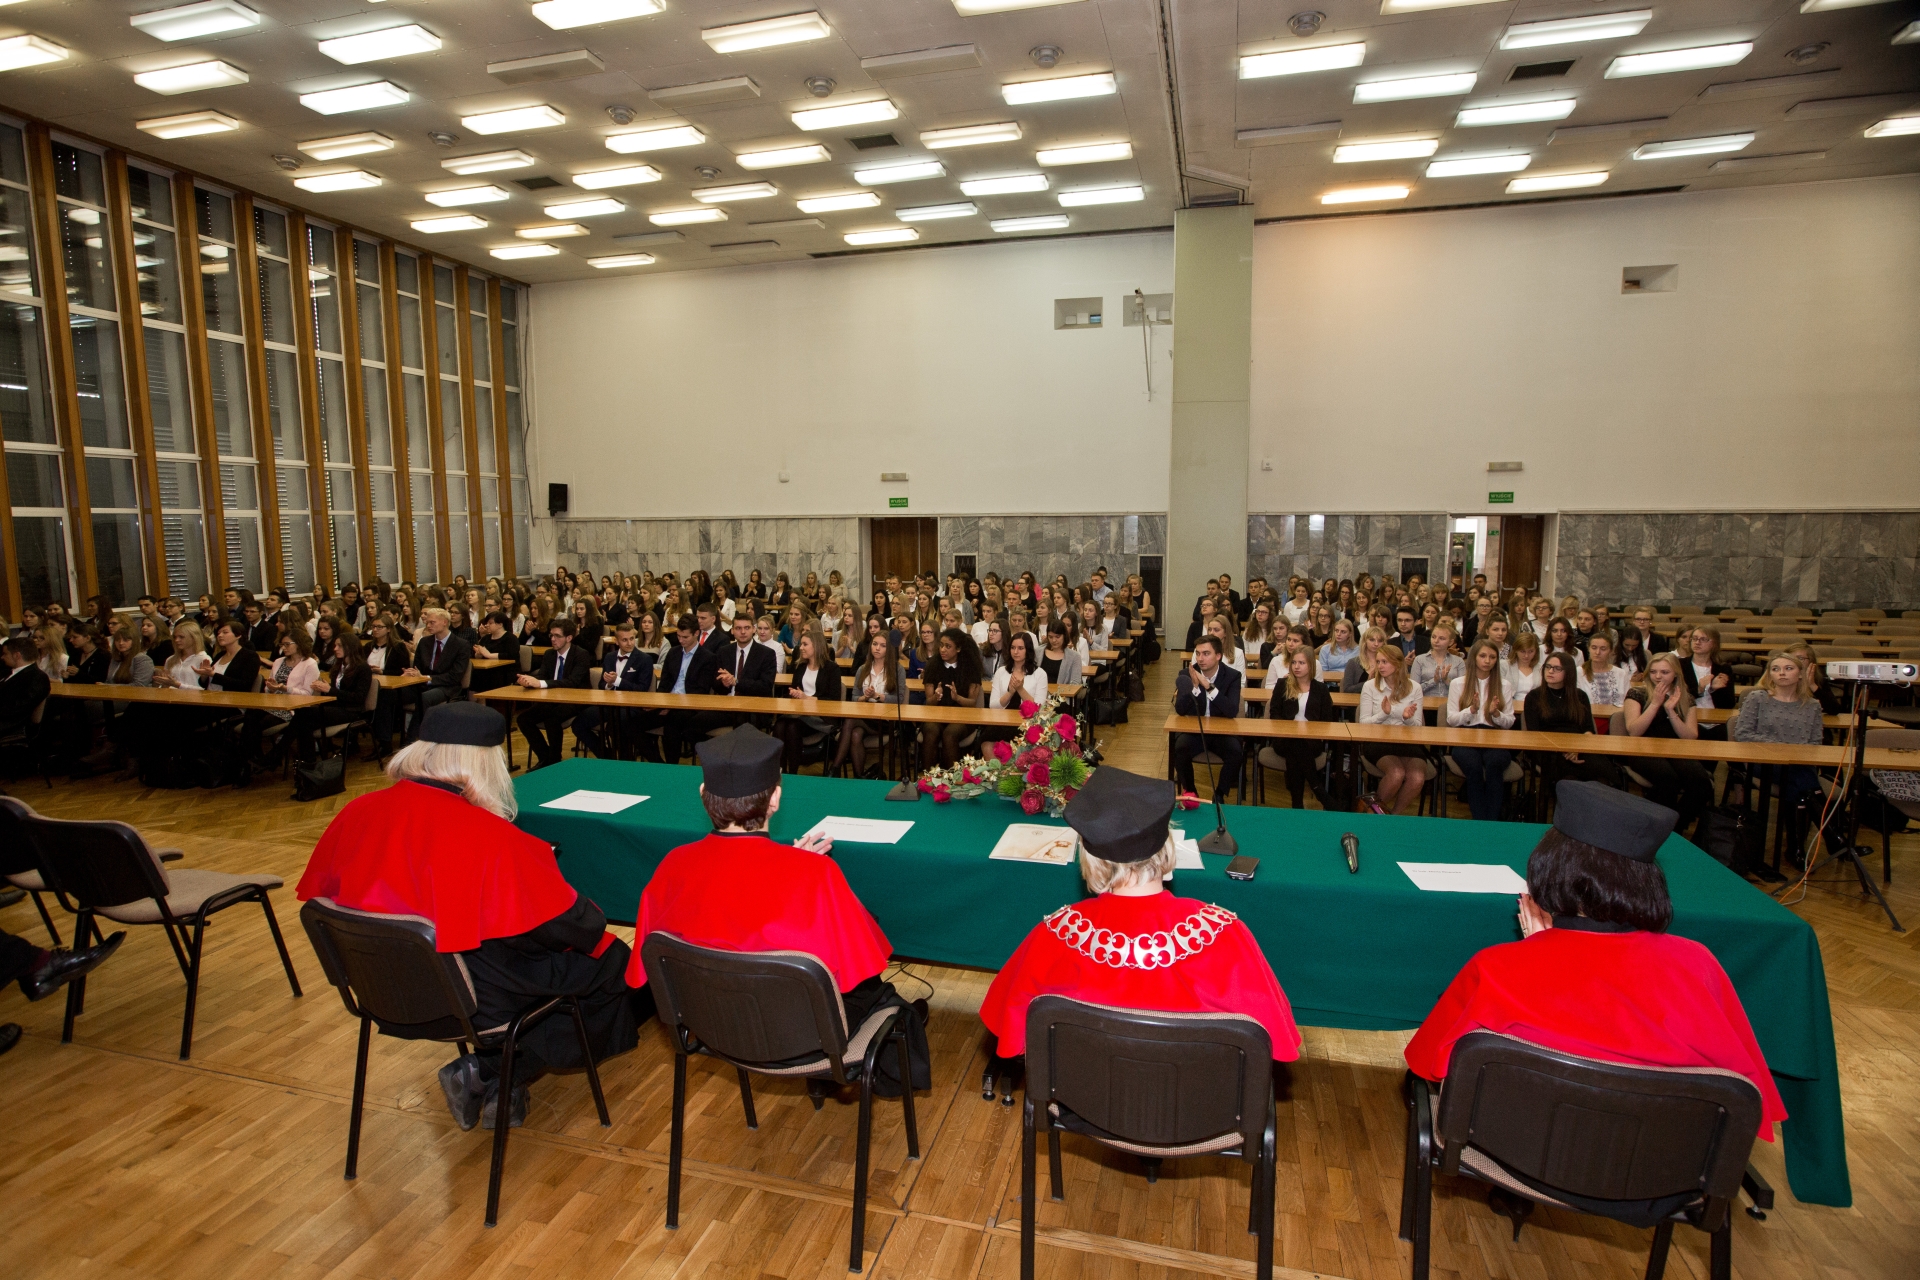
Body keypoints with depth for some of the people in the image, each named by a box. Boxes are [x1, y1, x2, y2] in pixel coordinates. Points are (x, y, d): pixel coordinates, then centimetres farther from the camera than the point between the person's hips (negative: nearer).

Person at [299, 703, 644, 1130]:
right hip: (466, 998, -7)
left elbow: (317, 891, 8)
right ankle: (495, 1075, 6)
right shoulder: (488, 837, -27)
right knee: (611, 965, 9)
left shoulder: (356, 815, -9)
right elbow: (568, 923, -19)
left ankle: (485, 1069, 12)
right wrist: (595, 928, 4)